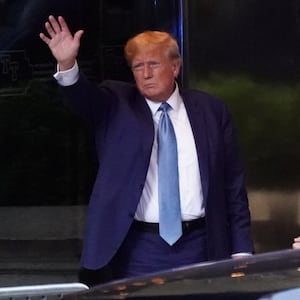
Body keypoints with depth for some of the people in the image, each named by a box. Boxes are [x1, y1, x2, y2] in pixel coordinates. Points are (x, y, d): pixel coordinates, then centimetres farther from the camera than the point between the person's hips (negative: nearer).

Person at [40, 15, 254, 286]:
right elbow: (84, 97, -18)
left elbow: (233, 184, 7)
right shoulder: (116, 105, 3)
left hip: (198, 246, 1)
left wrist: (241, 249, 4)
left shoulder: (210, 110, 6)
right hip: (137, 250, -1)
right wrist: (67, 65, -39)